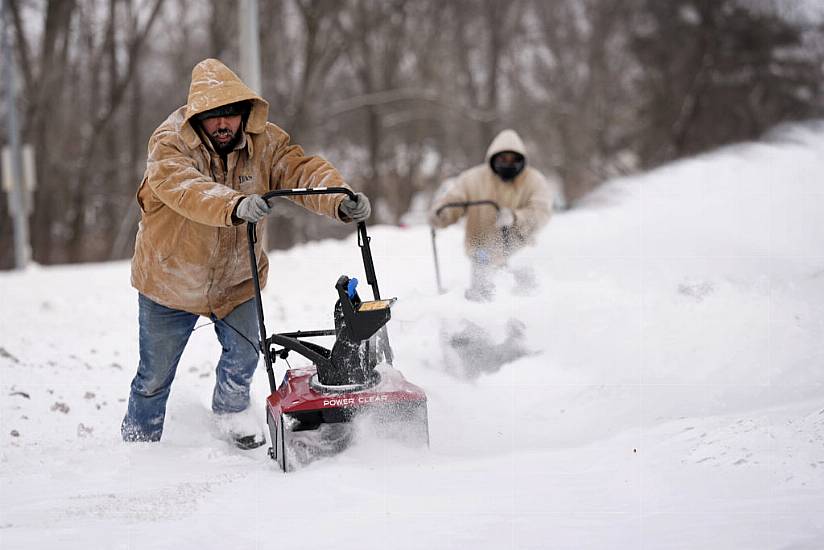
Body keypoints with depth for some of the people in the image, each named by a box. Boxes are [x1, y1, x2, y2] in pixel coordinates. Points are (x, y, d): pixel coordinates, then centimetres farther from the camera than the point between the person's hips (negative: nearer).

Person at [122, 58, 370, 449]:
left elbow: (302, 171, -26)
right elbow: (186, 189, -44)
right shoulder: (168, 144, -24)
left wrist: (340, 201, -47)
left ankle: (231, 408, 23)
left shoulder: (263, 142, -13)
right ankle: (137, 441, 34)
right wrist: (235, 206, -62)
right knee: (155, 374, 9)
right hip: (170, 279, -2)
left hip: (237, 280, 2)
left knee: (244, 351, -11)